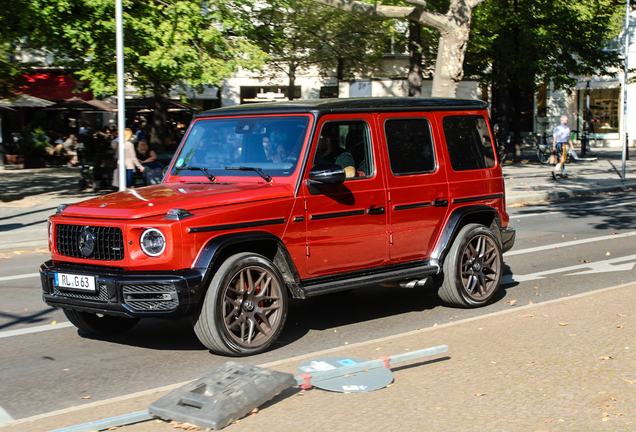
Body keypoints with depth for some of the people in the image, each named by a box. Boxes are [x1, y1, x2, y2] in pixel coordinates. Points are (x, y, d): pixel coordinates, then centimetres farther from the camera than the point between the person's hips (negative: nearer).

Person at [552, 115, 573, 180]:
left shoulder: (556, 128, 8)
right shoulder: (566, 128, -10)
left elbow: (554, 138, 7)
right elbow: (568, 138, -13)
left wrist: (553, 147, 10)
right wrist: (571, 146, -7)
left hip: (558, 145, 7)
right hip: (564, 145, -7)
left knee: (561, 159, 16)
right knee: (562, 160, -8)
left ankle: (563, 174, 21)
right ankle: (555, 171, -27)